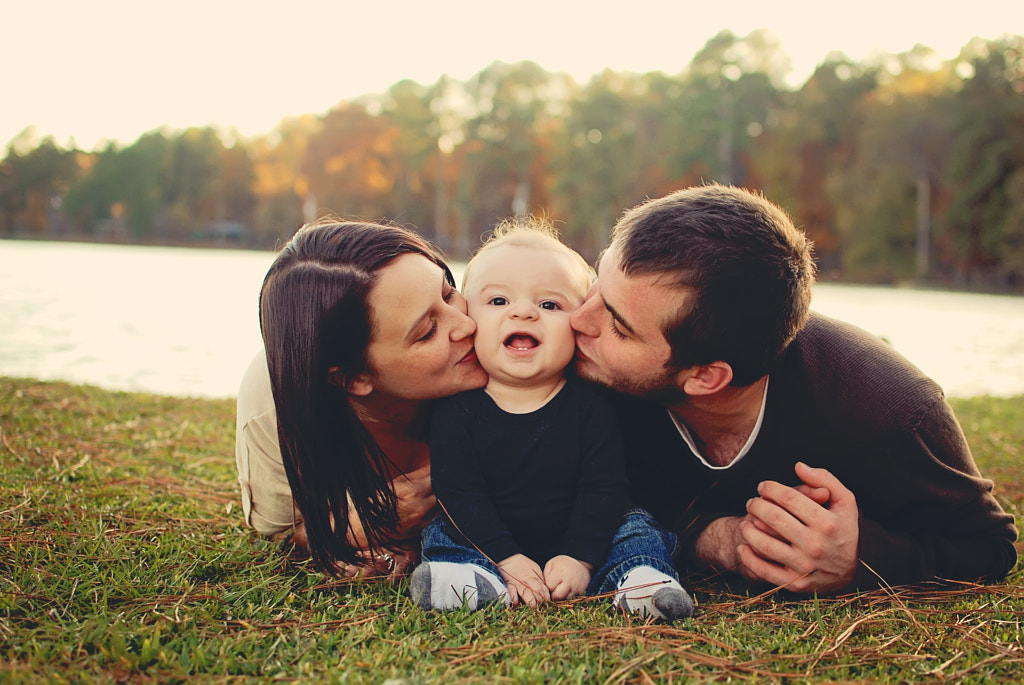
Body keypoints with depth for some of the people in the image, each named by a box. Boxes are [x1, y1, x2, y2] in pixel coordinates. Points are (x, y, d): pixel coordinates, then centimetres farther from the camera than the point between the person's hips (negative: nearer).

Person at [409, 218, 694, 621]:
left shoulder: (590, 407, -11)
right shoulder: (457, 410, -12)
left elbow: (603, 490, -13)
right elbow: (459, 492, -17)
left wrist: (580, 559, -26)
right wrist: (507, 559, -27)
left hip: (572, 548, 0)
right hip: (493, 547, 1)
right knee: (440, 530, -16)